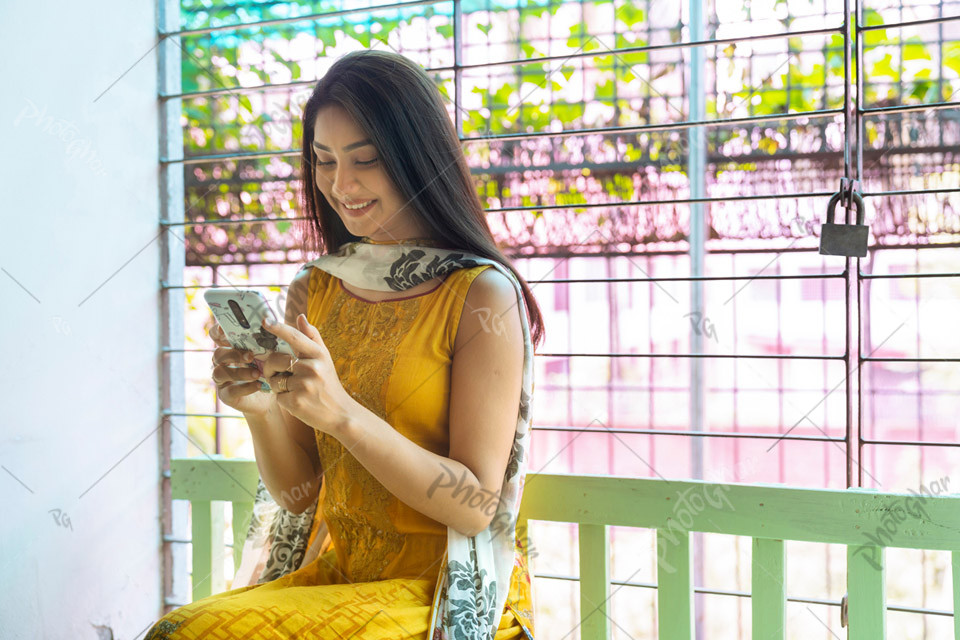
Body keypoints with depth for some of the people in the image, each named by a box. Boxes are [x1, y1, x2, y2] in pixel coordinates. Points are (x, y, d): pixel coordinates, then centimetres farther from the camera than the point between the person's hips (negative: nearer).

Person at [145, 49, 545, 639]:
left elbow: (476, 507, -15)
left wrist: (342, 413, -26)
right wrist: (261, 411, -14)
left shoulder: (483, 294, -10)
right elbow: (298, 493, 7)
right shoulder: (314, 291, 7)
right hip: (334, 575, 5)